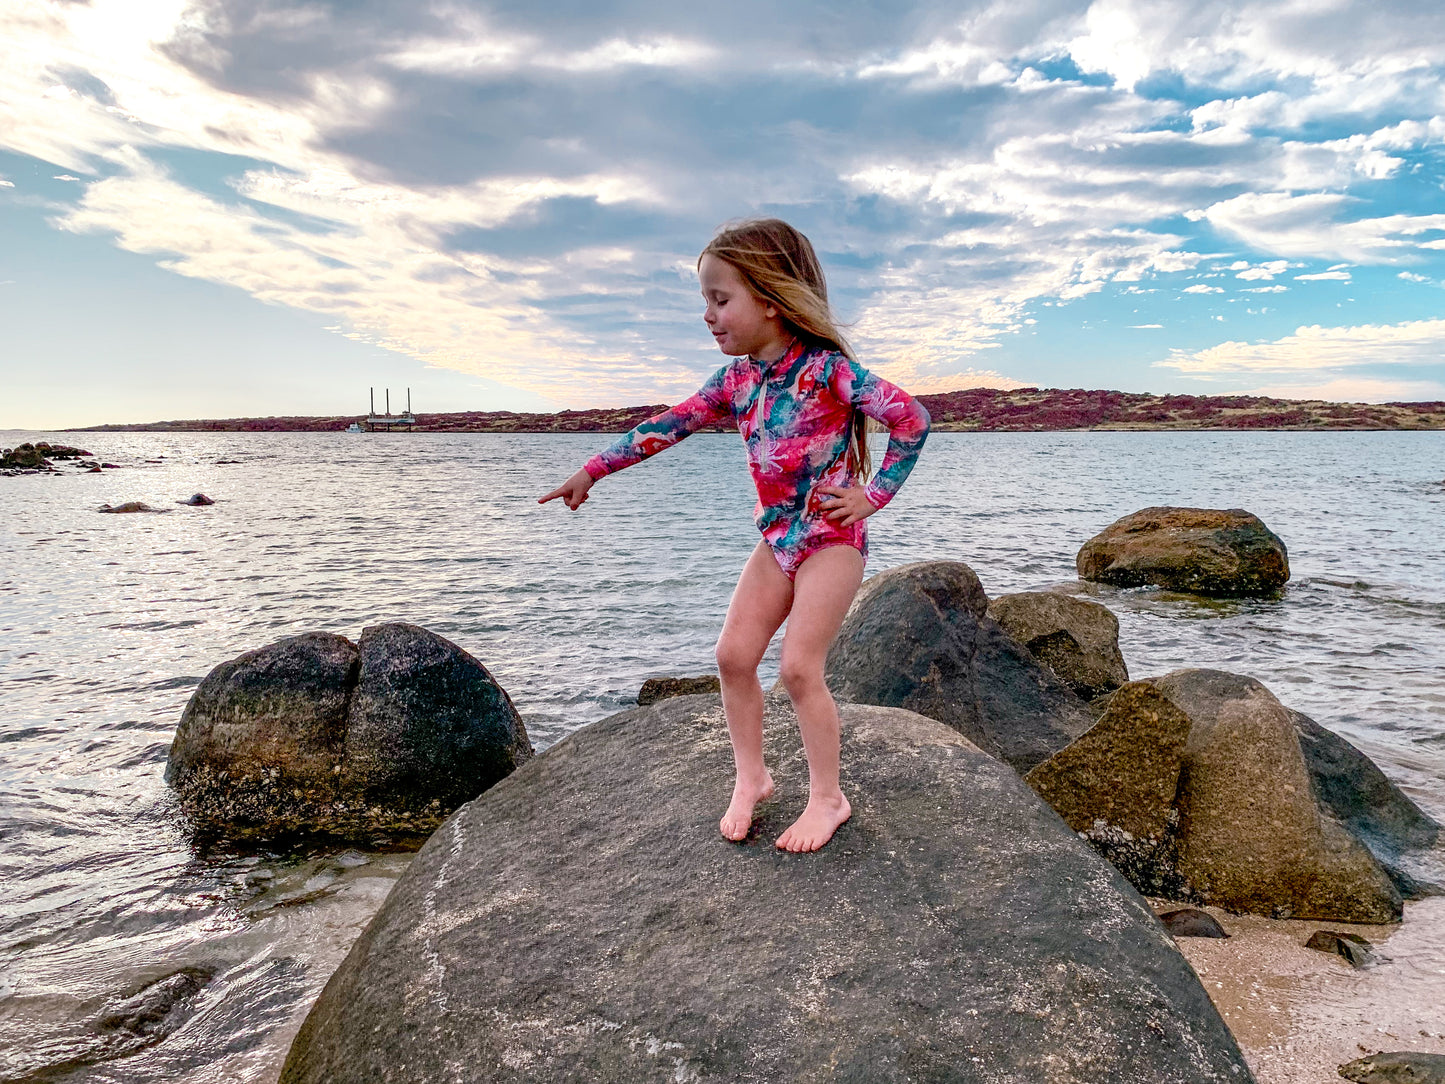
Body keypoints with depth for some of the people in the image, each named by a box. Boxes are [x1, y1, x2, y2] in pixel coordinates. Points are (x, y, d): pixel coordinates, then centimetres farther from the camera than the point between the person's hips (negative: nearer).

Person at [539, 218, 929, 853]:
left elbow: (911, 418, -18)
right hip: (777, 538, 7)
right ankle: (750, 778, 18)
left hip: (833, 538, -7)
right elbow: (671, 425, 7)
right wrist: (593, 469, 7)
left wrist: (874, 495, -16)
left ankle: (827, 798, 5)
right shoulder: (737, 378, 2)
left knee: (798, 665, -12)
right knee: (733, 653, 1)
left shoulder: (827, 368, -18)